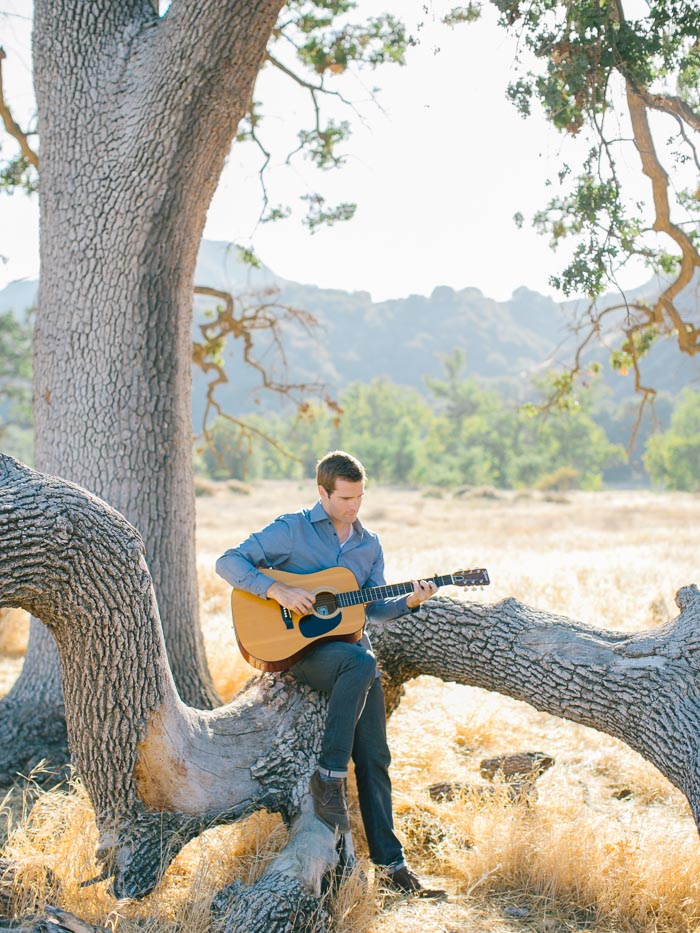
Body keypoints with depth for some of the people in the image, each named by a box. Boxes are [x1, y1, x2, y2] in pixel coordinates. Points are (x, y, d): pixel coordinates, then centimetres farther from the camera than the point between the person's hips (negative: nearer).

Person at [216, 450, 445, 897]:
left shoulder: (369, 544, 13)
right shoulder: (292, 529, -3)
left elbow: (374, 609, 13)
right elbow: (229, 562, -9)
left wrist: (409, 600, -7)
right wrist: (278, 590, -21)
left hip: (352, 646, 5)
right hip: (299, 647, -5)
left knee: (374, 756, -2)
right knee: (362, 664, -37)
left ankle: (391, 862, 4)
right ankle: (329, 776, -27)